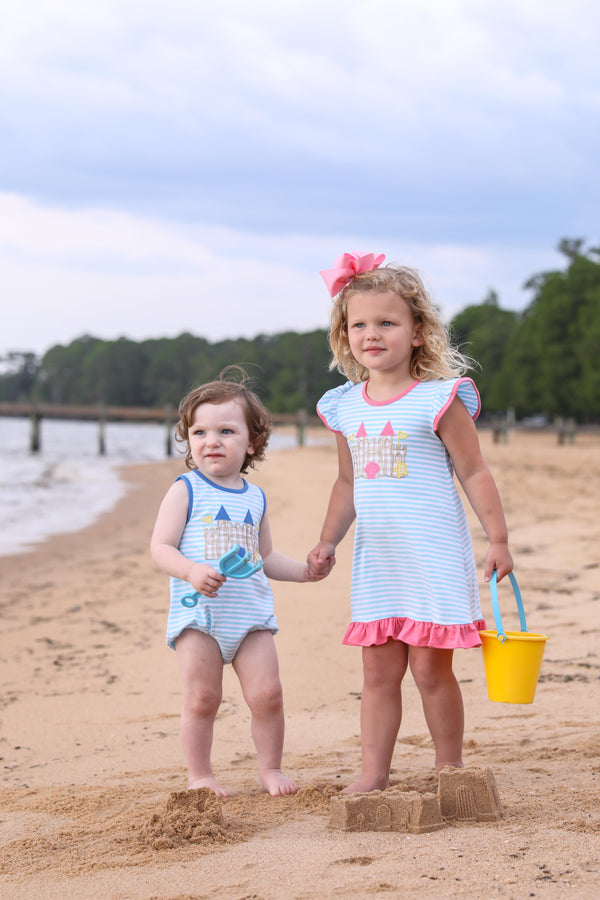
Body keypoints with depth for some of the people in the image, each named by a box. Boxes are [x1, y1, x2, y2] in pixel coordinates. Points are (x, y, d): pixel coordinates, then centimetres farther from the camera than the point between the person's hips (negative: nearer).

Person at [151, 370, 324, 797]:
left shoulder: (255, 498, 13)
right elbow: (160, 547, -7)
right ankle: (199, 774, 13)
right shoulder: (186, 490, -1)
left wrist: (303, 570, 9)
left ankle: (271, 768, 15)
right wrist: (192, 572, -24)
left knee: (267, 694, -2)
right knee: (202, 698, -2)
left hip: (251, 612, 3)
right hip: (198, 612, -3)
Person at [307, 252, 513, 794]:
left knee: (430, 666, -1)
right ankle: (373, 774, 12)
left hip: (433, 556, -5)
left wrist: (498, 538, -8)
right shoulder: (347, 408, 8)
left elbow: (474, 473, -5)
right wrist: (327, 543, 19)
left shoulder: (439, 400, -8)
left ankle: (449, 770, 13)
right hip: (376, 560, 5)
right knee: (379, 670, 7)